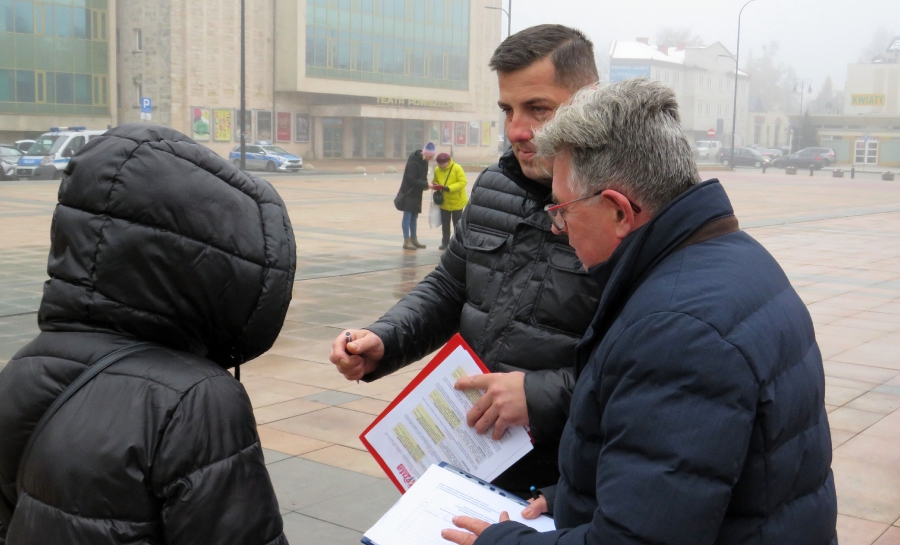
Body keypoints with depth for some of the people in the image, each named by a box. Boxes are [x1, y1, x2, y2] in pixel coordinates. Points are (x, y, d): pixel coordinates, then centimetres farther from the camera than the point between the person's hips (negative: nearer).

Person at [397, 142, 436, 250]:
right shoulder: (413, 161, -21)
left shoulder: (424, 161, 5)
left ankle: (413, 240, 20)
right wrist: (426, 185, -23)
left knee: (414, 217, 13)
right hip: (408, 193, -8)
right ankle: (406, 241, -2)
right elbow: (411, 179, -23)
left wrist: (425, 184, -5)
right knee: (407, 216, -4)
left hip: (416, 193, 8)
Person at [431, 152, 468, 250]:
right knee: (445, 223, 12)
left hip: (457, 201, -4)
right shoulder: (437, 170, -4)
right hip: (444, 202, 4)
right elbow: (435, 182, 12)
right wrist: (436, 186, -13)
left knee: (457, 223, 6)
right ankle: (445, 242, 23)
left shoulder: (457, 168, -18)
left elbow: (462, 182, -23)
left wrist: (449, 188, -30)